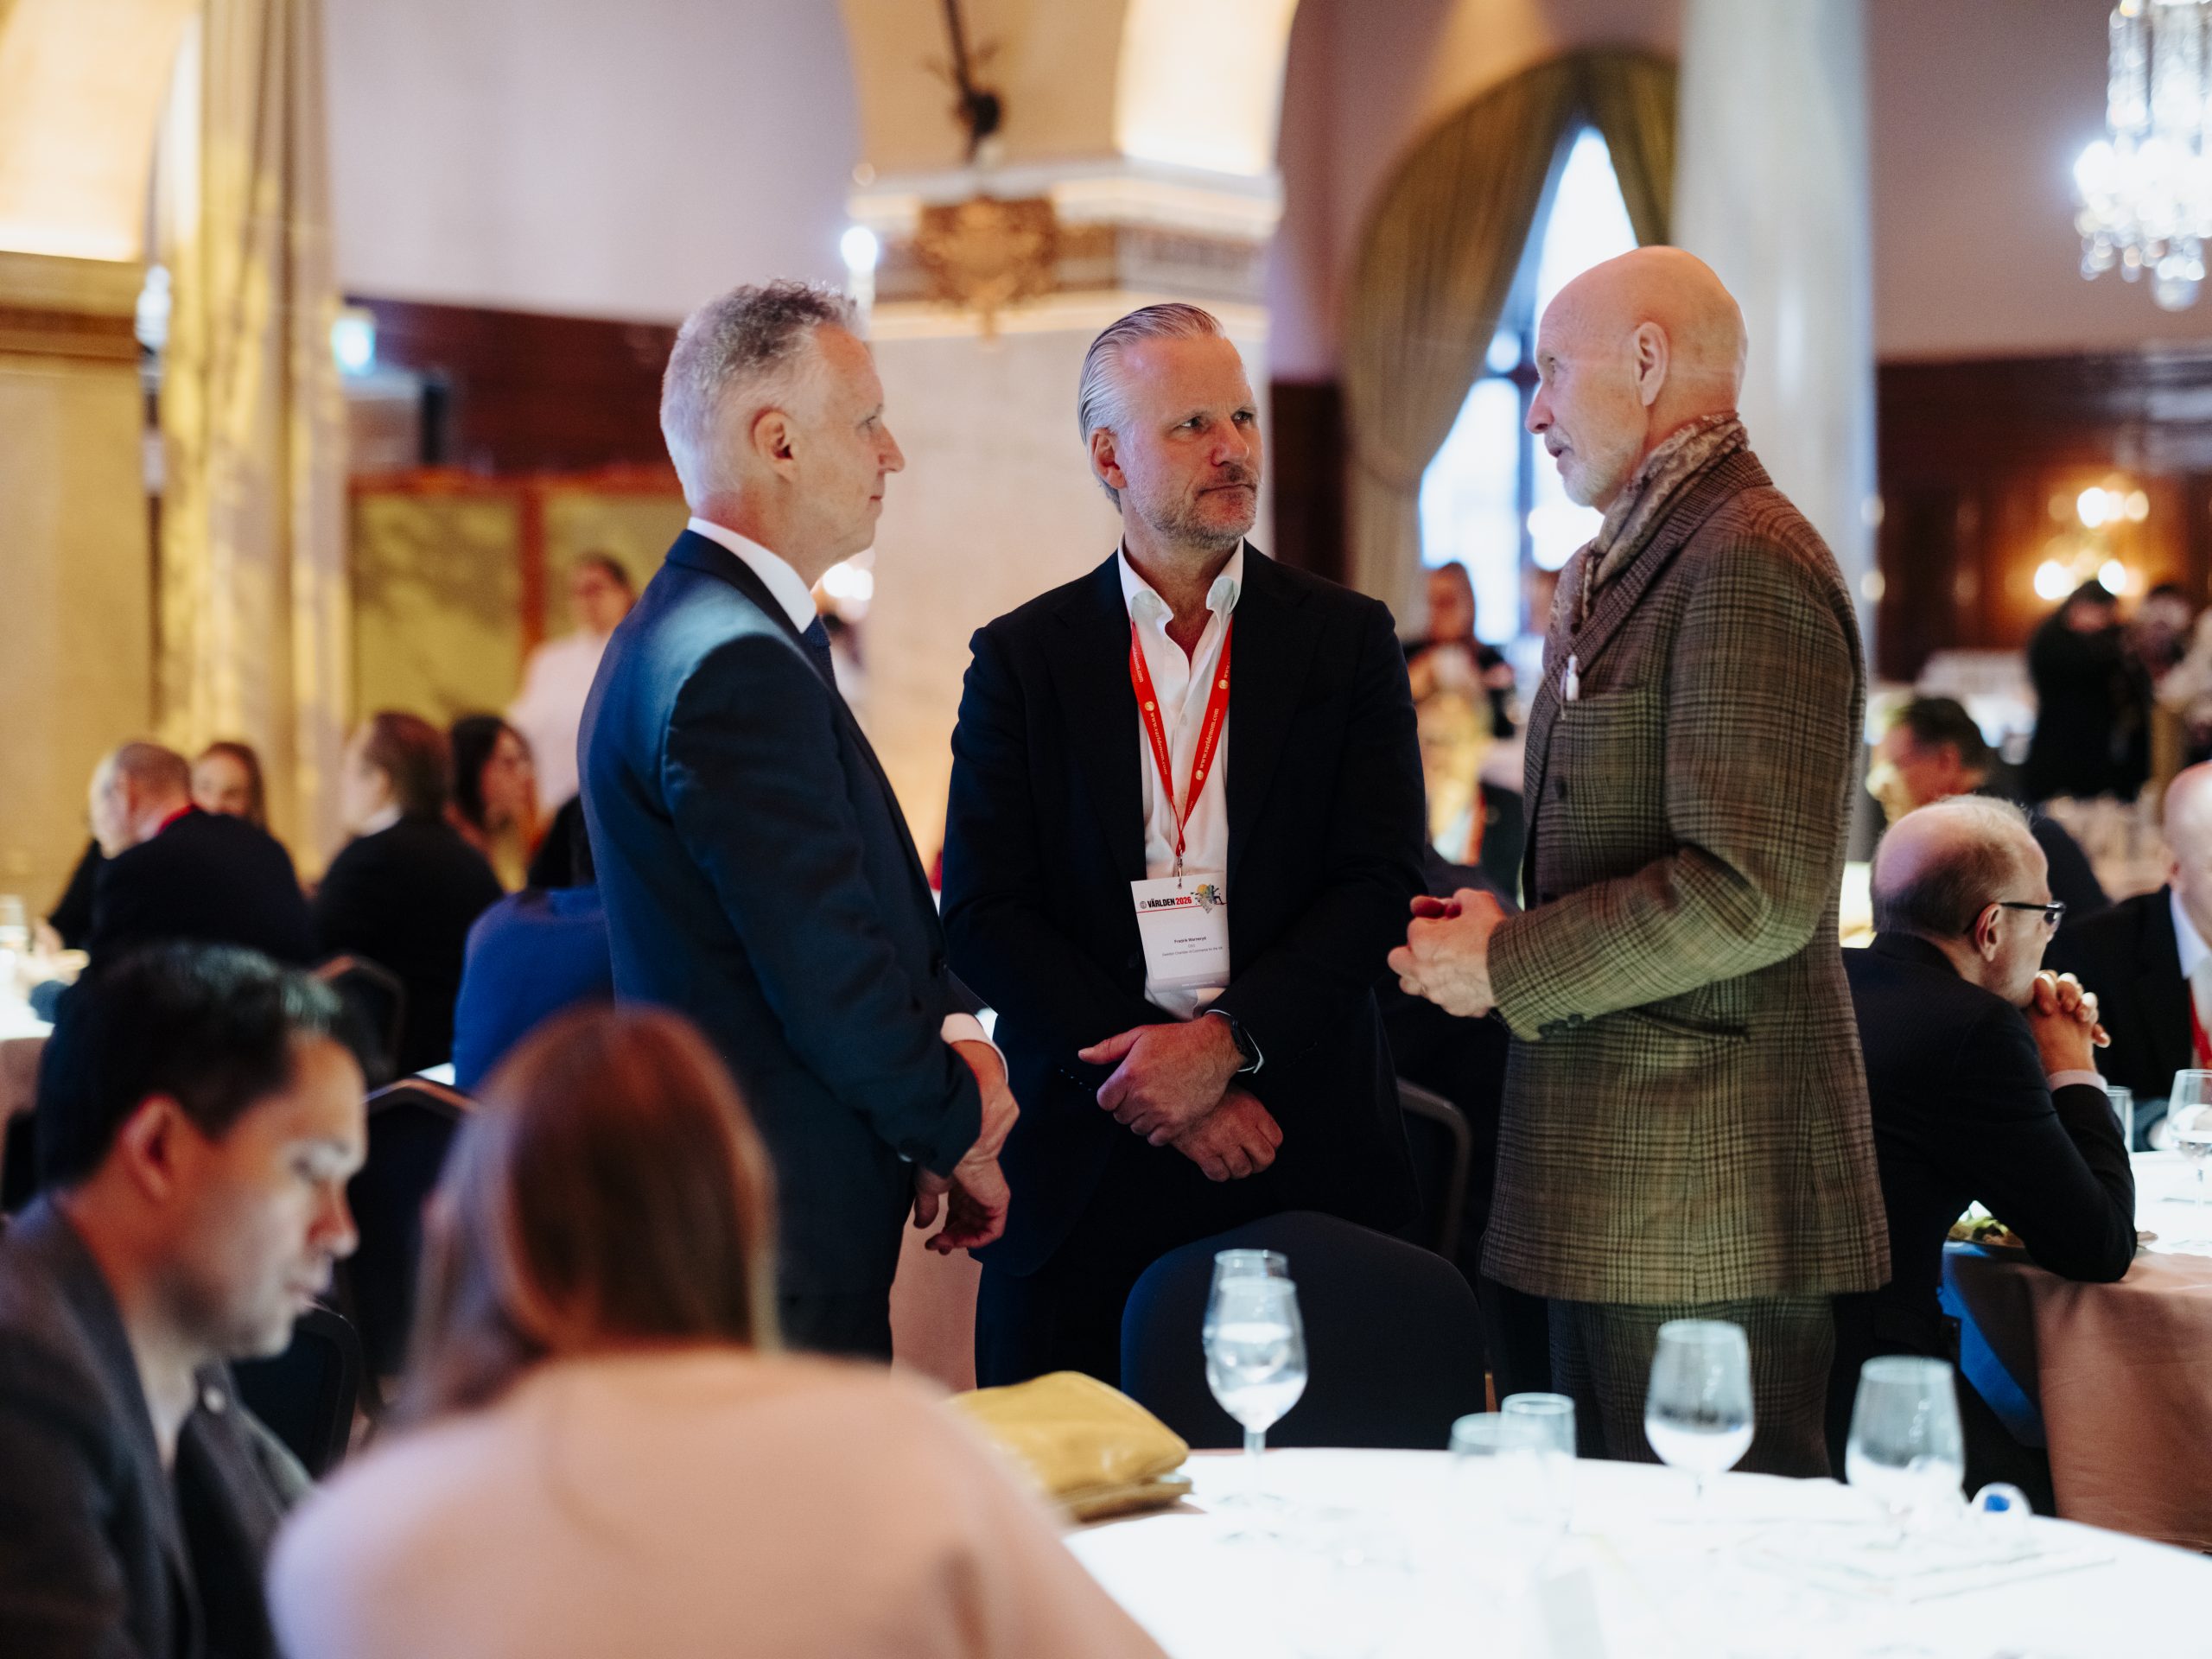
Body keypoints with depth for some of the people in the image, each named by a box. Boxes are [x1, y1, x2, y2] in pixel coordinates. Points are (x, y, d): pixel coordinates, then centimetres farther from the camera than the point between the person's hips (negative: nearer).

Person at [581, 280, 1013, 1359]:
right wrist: (959, 1128, -4)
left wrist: (947, 1040, 0)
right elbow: (829, 979, -20)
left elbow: (854, 916, 17)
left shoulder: (695, 628, 14)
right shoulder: (738, 668, -20)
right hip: (783, 1234, -10)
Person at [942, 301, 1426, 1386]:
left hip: (1304, 1163, 0)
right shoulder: (1021, 659, 6)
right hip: (1087, 1165, 0)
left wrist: (1227, 1042, -14)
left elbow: (1381, 883, 0)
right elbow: (984, 917, -1)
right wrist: (1159, 1079, -10)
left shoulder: (1349, 642, 8)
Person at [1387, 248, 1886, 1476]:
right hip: (1611, 1189, 10)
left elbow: (1754, 892, -22)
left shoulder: (1750, 565, -15)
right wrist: (1505, 927, 7)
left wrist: (1507, 969, -13)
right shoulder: (1610, 568, 18)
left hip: (1704, 1188, -10)